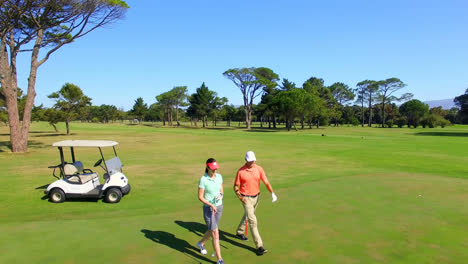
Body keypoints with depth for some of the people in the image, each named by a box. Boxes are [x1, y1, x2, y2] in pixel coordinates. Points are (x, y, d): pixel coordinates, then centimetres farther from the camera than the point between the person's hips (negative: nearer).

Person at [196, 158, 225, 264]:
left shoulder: (219, 176, -1)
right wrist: (211, 205, -23)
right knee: (215, 234, -6)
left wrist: (220, 195, -13)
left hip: (219, 207, 6)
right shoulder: (203, 180, -17)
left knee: (212, 230, 23)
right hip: (208, 208, -6)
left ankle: (201, 243, 52)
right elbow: (200, 197, -13)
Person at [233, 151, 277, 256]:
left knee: (247, 216, 24)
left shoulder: (259, 169, -5)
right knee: (253, 221, -10)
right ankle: (259, 246, -6)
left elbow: (266, 182, -9)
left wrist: (272, 193, -23)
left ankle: (239, 233, 48)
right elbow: (236, 186, -6)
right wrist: (240, 197, -19)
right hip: (246, 198, -5)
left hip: (256, 197, 5)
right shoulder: (241, 171, -14)